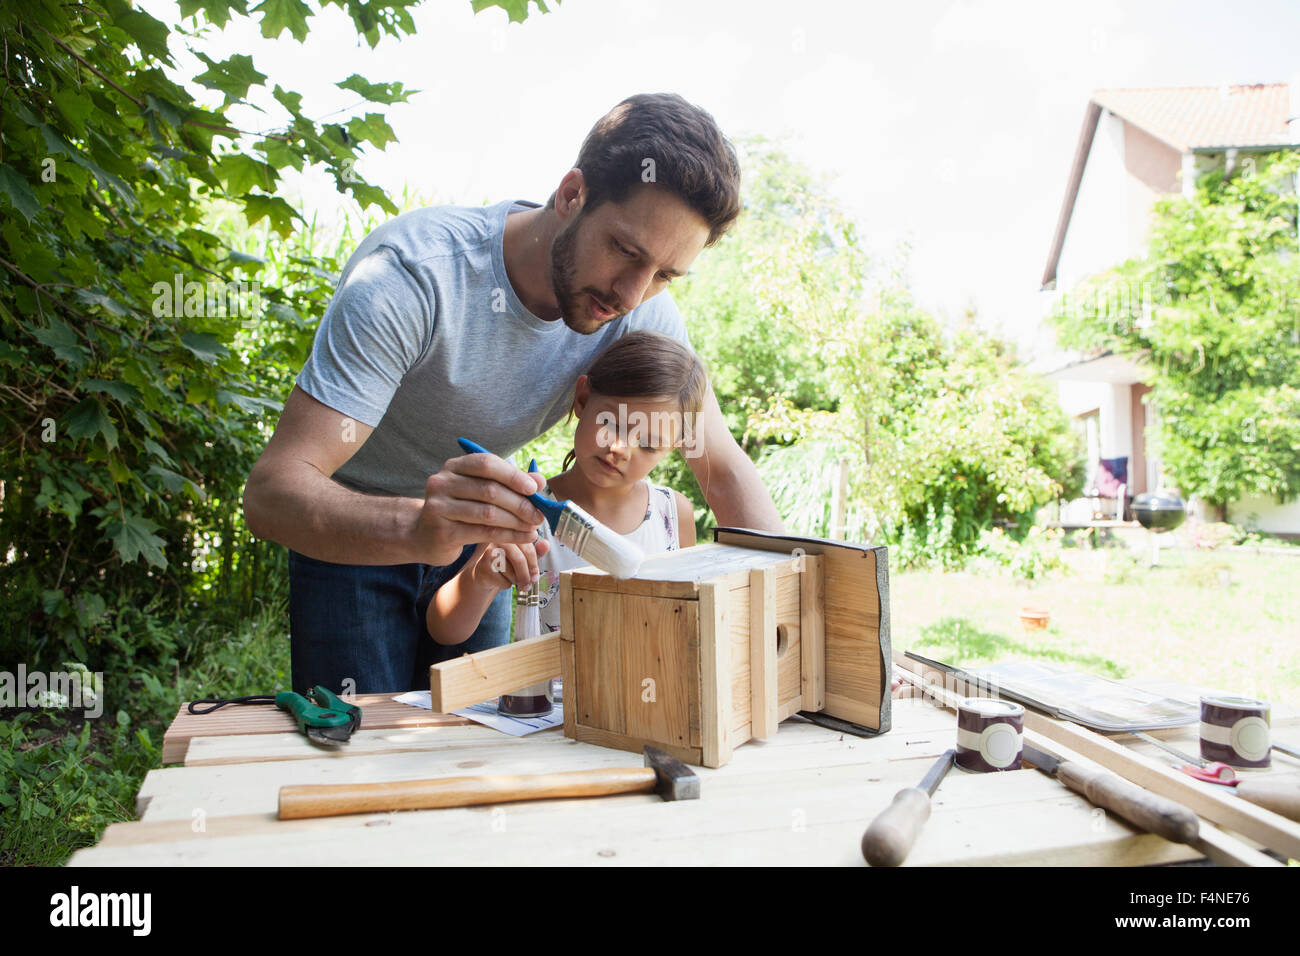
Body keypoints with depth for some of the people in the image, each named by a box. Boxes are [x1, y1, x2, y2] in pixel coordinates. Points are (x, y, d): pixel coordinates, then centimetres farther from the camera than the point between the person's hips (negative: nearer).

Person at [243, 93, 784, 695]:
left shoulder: (645, 313, -20)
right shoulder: (410, 277, -35)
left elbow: (725, 468, -11)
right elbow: (269, 492, -40)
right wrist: (415, 527, -60)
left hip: (475, 531, 4)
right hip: (352, 532, -3)